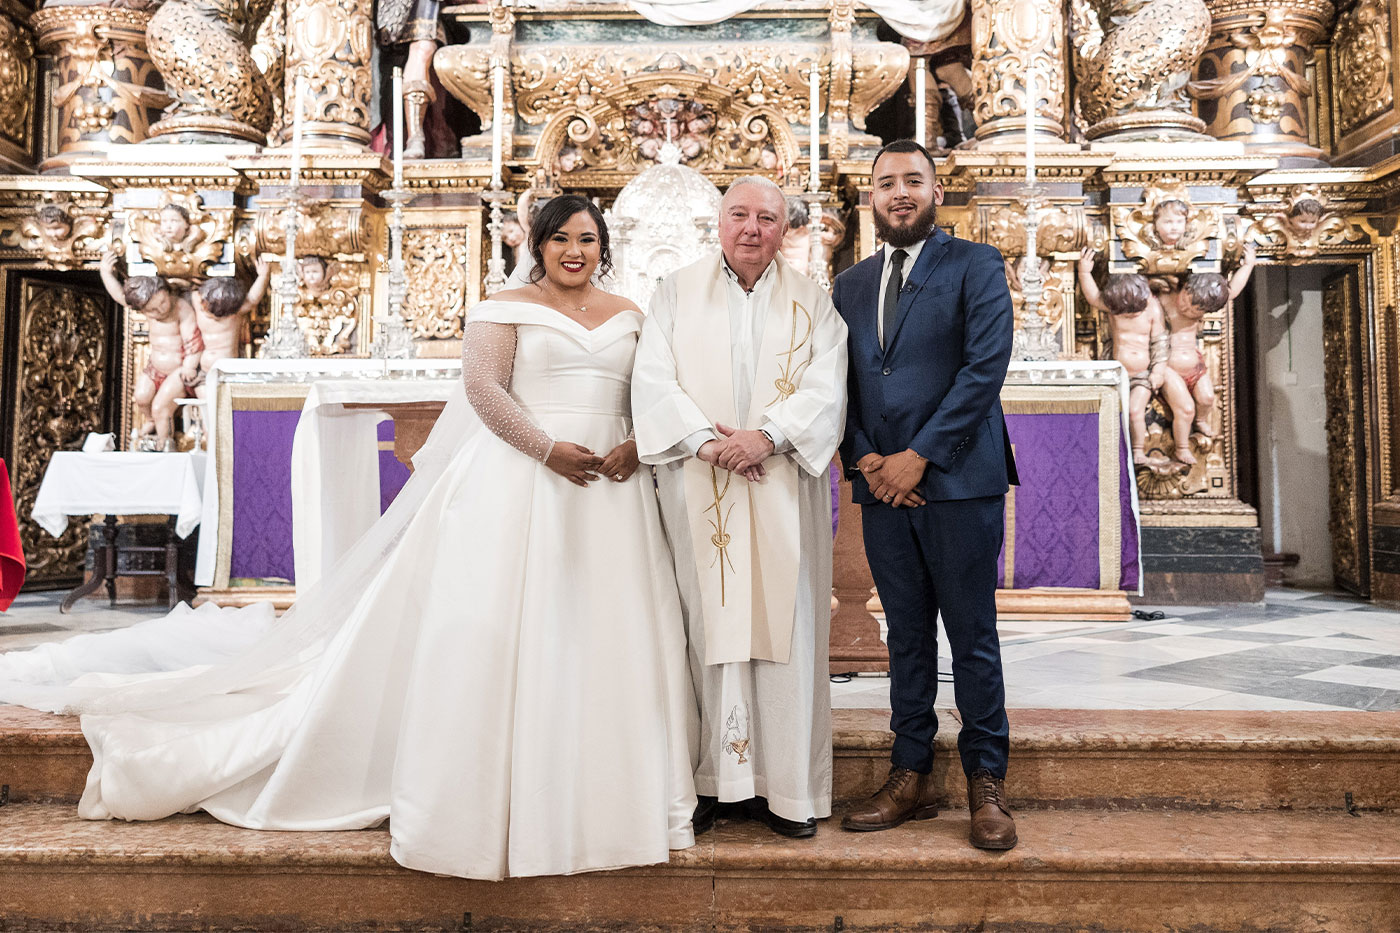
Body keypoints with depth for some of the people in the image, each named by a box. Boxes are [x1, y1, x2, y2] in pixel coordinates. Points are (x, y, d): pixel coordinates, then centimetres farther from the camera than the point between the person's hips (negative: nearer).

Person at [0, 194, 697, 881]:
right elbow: (484, 388, -7)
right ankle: (472, 793, 12)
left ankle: (603, 797, 17)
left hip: (611, 489, 4)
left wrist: (635, 446, -5)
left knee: (604, 638, 4)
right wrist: (549, 447, -17)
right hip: (516, 483, -4)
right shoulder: (505, 310, 4)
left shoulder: (628, 316, 16)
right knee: (489, 627, -3)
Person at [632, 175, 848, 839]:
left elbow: (825, 389, -1)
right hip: (697, 490, 0)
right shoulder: (677, 293, 11)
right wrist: (706, 440, -14)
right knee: (706, 624, 0)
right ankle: (711, 778, 11)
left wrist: (767, 436, -17)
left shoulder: (811, 302, 10)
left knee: (785, 628, 1)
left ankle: (786, 786, 10)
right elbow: (653, 380, 0)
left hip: (784, 491, 0)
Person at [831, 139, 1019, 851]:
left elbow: (986, 367, -9)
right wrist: (864, 459, -4)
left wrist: (918, 457, -13)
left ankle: (986, 785, 15)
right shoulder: (850, 286, 16)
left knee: (972, 637, 3)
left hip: (958, 480, -4)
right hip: (882, 487, 5)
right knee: (907, 638, 11)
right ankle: (909, 779, 20)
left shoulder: (976, 266, 2)